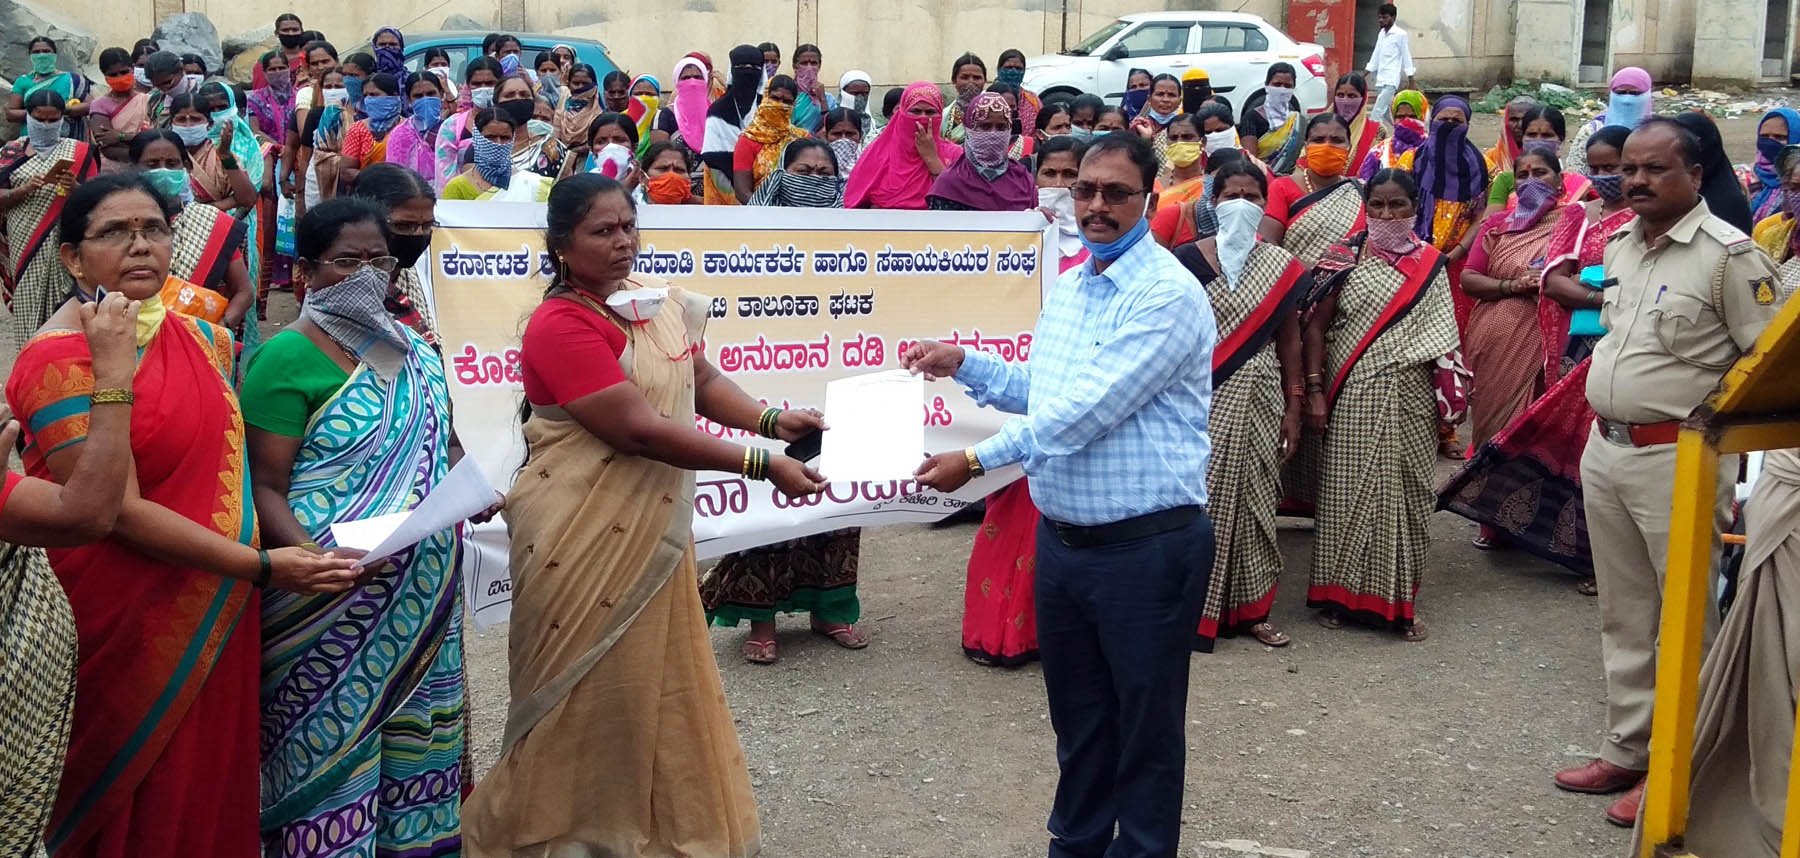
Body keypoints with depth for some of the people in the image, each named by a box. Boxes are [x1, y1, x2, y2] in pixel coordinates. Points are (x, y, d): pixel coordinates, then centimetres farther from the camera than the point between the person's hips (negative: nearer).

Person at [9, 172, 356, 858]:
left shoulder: (198, 337, 6)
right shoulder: (59, 360, -16)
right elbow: (120, 511, -20)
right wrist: (262, 566, -20)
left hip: (217, 616, 6)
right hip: (126, 622, -6)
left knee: (210, 791, 15)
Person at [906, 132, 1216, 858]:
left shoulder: (1167, 295, -17)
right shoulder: (1066, 288, 10)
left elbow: (1087, 410, -23)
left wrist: (979, 459, -19)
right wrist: (963, 364, 11)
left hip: (1147, 546, -8)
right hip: (1061, 538, 8)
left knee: (1146, 724, 7)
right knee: (1076, 714, 20)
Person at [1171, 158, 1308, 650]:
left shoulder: (1281, 267, 7)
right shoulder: (1188, 259, -1)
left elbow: (1289, 341, 9)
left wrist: (1293, 408, 6)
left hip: (1259, 401, 3)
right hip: (1203, 400, -2)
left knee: (1254, 498, 7)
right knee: (1202, 496, -4)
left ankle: (1251, 608, 19)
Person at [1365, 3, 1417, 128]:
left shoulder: (1401, 34, -6)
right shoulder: (1381, 34, 14)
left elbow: (1406, 58, -5)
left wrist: (1411, 81, -5)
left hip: (1391, 80, -8)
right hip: (1380, 80, 8)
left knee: (1377, 112, -18)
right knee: (1385, 113, 11)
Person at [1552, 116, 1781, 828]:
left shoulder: (1729, 254, -11)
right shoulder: (1618, 245, 11)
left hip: (1678, 460, -7)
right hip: (1604, 449, 7)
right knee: (1623, 615, 15)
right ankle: (1625, 750, 26)